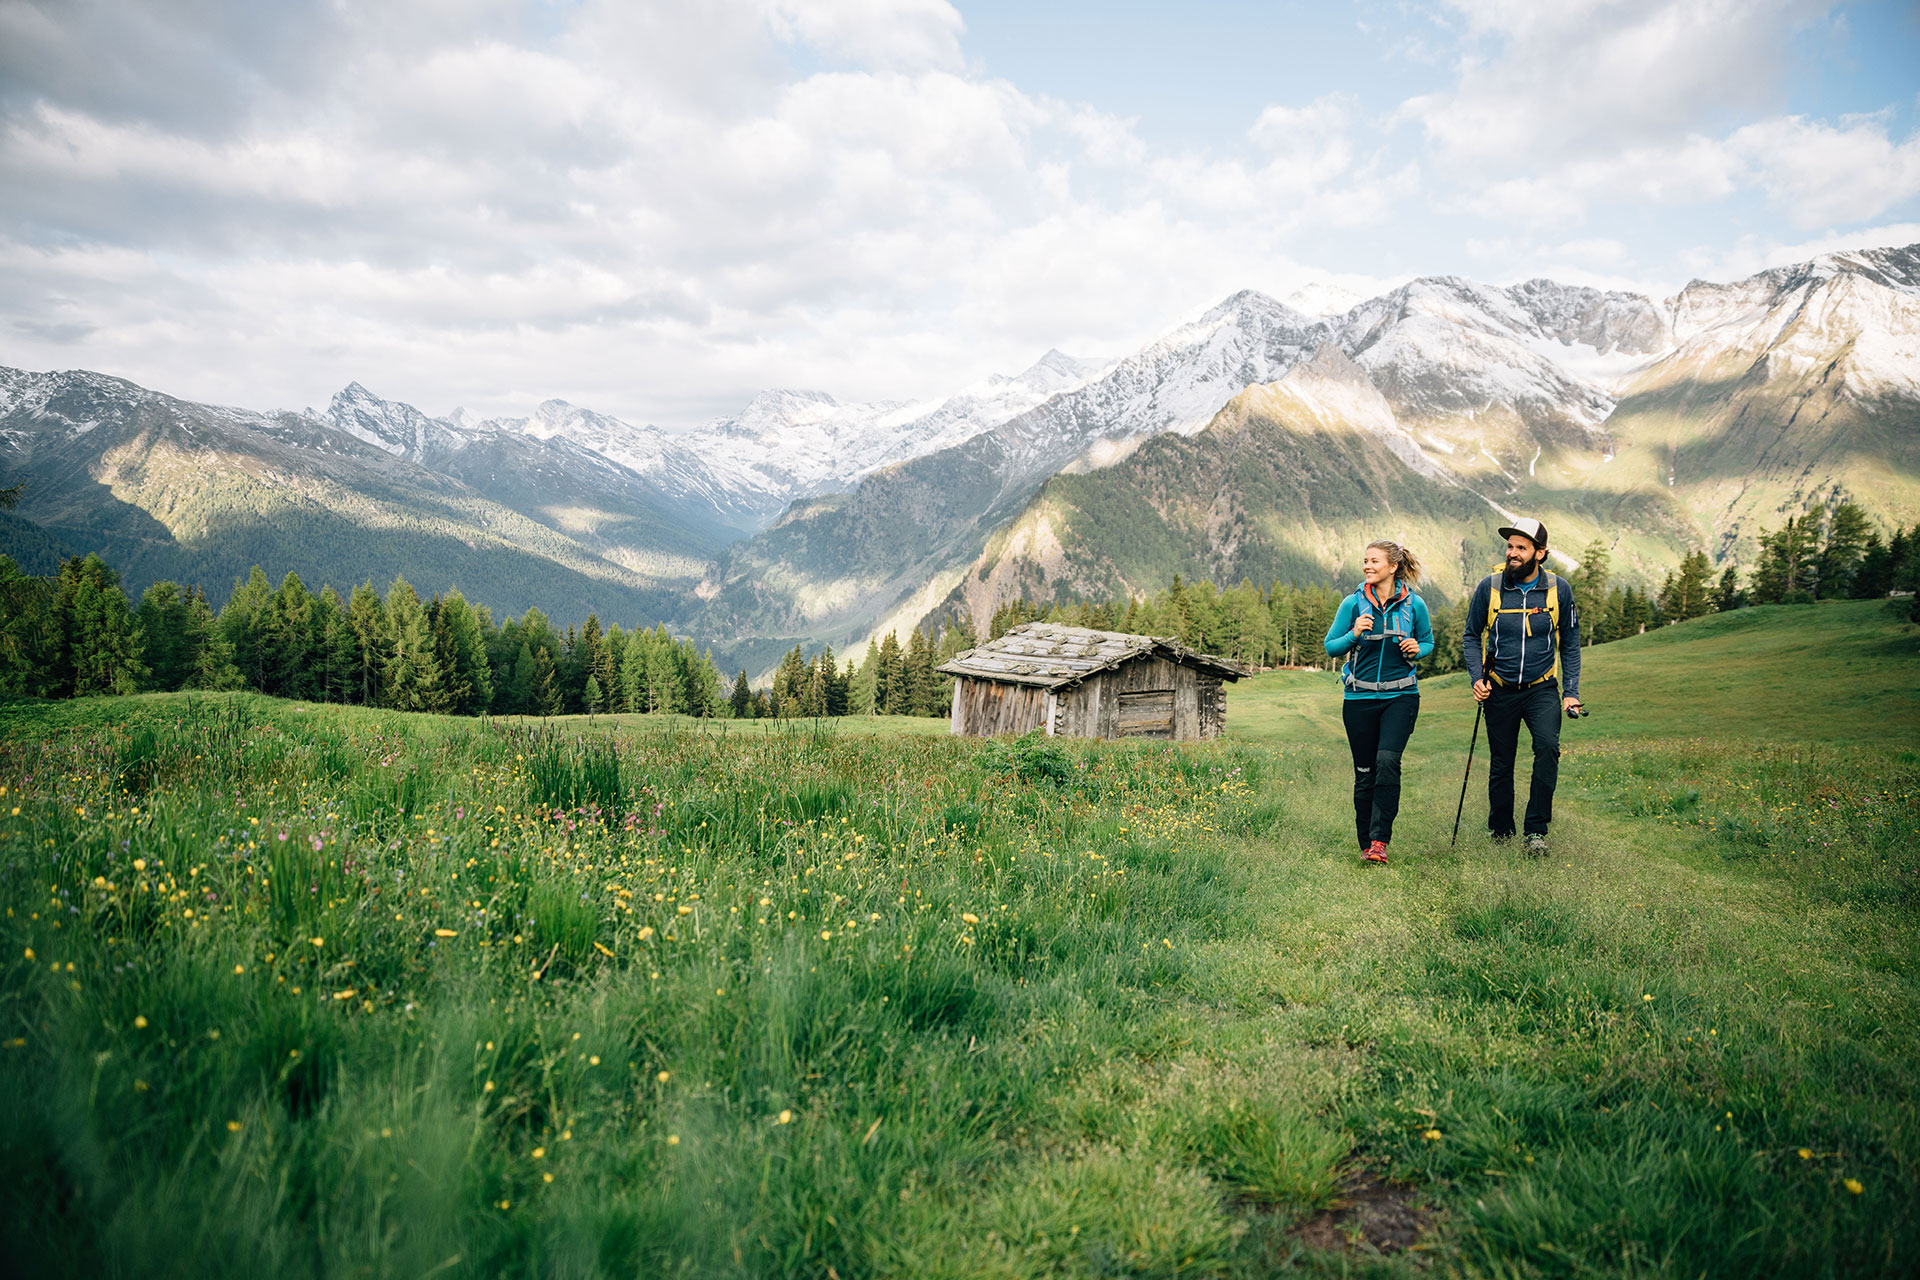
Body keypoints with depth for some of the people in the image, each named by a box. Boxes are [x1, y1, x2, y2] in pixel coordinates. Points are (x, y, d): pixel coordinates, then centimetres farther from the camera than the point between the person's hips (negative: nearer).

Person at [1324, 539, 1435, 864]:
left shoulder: (1414, 605, 1)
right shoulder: (1353, 604, 1)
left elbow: (1428, 642, 16)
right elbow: (1330, 647, 4)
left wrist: (1416, 649, -7)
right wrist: (1354, 635, -15)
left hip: (1401, 696, -1)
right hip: (1360, 698, 1)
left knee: (1387, 761, -20)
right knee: (1365, 772, 5)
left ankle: (1380, 839, -12)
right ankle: (1366, 844, 18)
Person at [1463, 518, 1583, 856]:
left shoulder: (1558, 589, -3)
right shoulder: (1489, 587, -5)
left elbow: (1570, 643, 7)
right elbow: (1472, 636, 6)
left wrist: (1572, 691, 0)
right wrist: (1477, 678, -8)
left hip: (1542, 689, 0)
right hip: (1500, 690, 1)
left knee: (1548, 746, -24)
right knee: (1501, 764, 7)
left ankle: (1537, 830, -14)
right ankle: (1501, 832, 24)